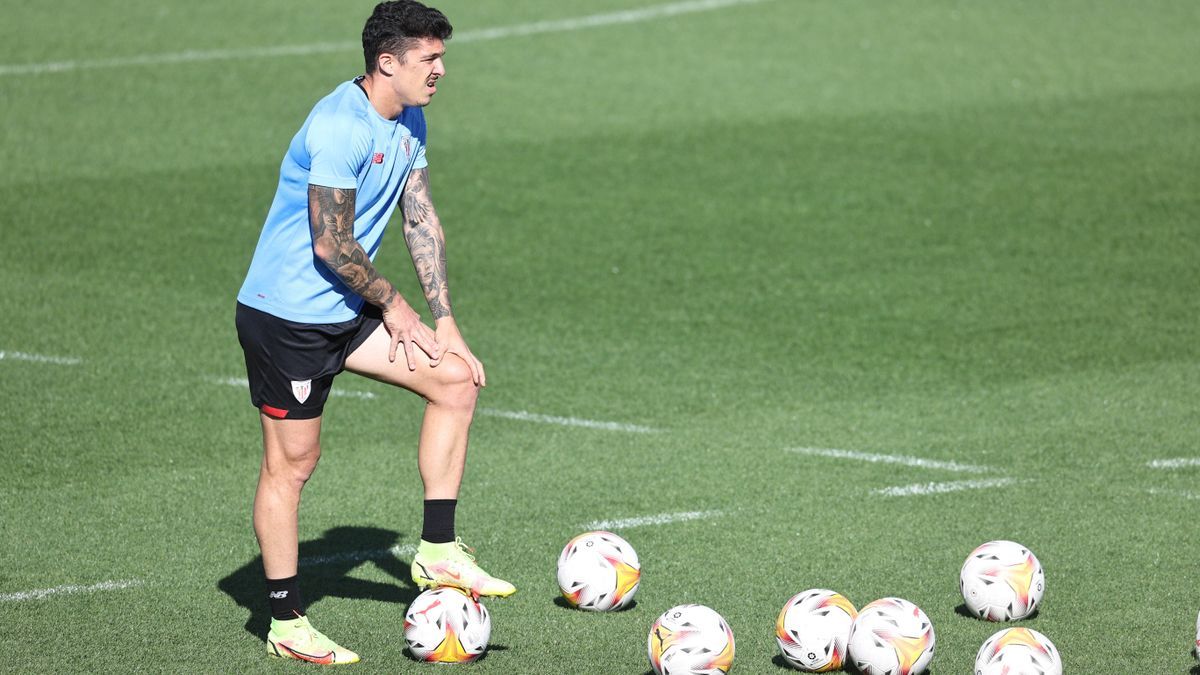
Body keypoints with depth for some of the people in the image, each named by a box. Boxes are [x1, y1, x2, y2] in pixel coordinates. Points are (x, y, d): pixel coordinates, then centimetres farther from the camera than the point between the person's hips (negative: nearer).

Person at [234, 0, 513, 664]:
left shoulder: (408, 123, 7)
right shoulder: (340, 126, -23)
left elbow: (422, 222, 11)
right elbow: (332, 245, -23)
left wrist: (445, 324, 5)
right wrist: (393, 304, -8)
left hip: (347, 312, 9)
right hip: (286, 317, -9)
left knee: (457, 379, 0)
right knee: (291, 461, -2)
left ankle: (438, 552, 6)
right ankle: (285, 624, 8)